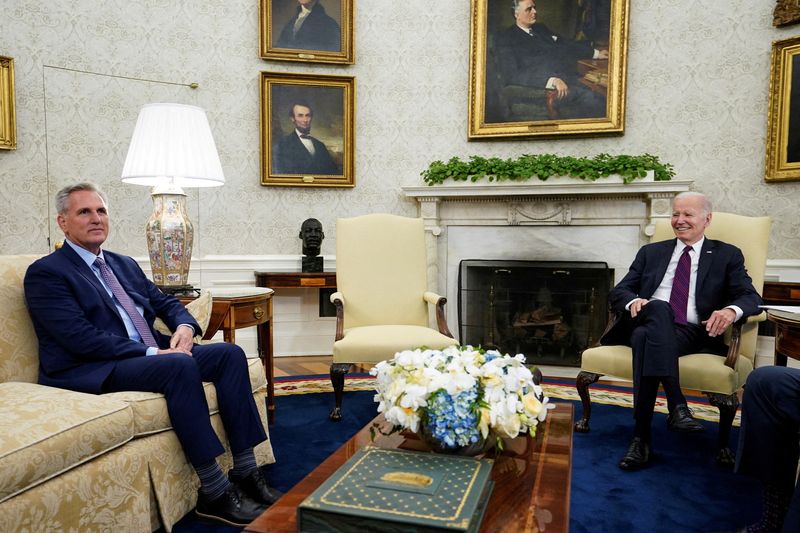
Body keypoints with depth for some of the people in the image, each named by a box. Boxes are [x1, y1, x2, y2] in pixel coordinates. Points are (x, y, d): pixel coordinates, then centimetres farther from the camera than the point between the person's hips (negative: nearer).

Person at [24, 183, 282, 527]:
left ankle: (245, 472, -13)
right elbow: (81, 338, -15)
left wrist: (184, 327, -5)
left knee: (230, 353, -12)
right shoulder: (45, 273, -3)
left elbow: (165, 303, 19)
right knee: (181, 366, -34)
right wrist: (151, 353, -20)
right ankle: (214, 492, -26)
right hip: (91, 370, -7)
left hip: (149, 354, 8)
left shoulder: (125, 264, 21)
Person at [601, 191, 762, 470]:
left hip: (693, 333, -2)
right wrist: (633, 301, -11)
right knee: (658, 308, -36)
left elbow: (750, 297, 5)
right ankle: (676, 406, -42)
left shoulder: (727, 255, 19)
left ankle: (641, 437, -36)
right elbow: (617, 292, 15)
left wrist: (731, 310, -21)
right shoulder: (651, 252, 24)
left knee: (645, 336, -36)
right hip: (647, 323, 2)